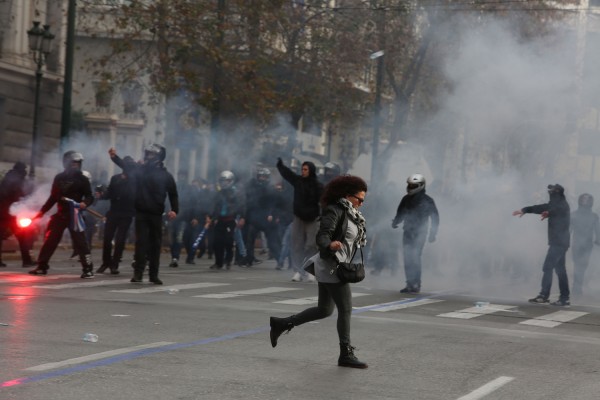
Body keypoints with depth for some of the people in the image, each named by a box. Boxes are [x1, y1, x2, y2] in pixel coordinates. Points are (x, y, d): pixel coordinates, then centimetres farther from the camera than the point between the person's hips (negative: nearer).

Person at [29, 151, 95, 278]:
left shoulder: (82, 179, 1)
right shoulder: (59, 178, 11)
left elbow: (89, 196, -3)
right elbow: (53, 197, 17)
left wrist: (85, 203, -26)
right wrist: (42, 211, 14)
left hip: (74, 214, -4)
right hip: (60, 213, 4)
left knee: (80, 242, -7)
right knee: (50, 240, 6)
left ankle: (88, 269, -4)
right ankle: (42, 266, 16)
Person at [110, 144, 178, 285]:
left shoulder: (166, 176, 2)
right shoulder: (140, 170, 4)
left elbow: (173, 194, 5)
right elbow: (125, 166, -9)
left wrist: (174, 210, -8)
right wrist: (114, 157, -26)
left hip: (156, 215, 0)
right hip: (141, 213, 0)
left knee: (155, 244, 6)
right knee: (141, 242, -6)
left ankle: (153, 274, 14)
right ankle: (138, 273, -6)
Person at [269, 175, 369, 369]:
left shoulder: (349, 214, 14)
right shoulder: (335, 211, -14)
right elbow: (322, 236, -25)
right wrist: (330, 245, -44)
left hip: (338, 265, 10)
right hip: (331, 265, -10)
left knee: (324, 310, 14)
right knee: (345, 309, -7)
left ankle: (281, 324, 22)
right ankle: (346, 354, -2)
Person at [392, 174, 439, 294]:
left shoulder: (427, 201, -2)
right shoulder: (406, 199, 10)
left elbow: (435, 218, 1)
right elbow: (400, 214, 20)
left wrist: (433, 233, -4)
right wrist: (395, 222, 5)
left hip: (419, 234, -5)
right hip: (407, 232, 5)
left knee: (414, 258, -13)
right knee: (407, 258, 2)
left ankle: (416, 285, -10)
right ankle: (410, 284, 7)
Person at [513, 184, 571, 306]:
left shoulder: (561, 205, -15)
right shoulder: (561, 205, 14)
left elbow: (544, 208, -25)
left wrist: (525, 210, -30)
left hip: (558, 242, -10)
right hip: (560, 242, 10)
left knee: (547, 268, -11)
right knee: (560, 269, 10)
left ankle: (543, 296, -14)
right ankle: (564, 298, 11)